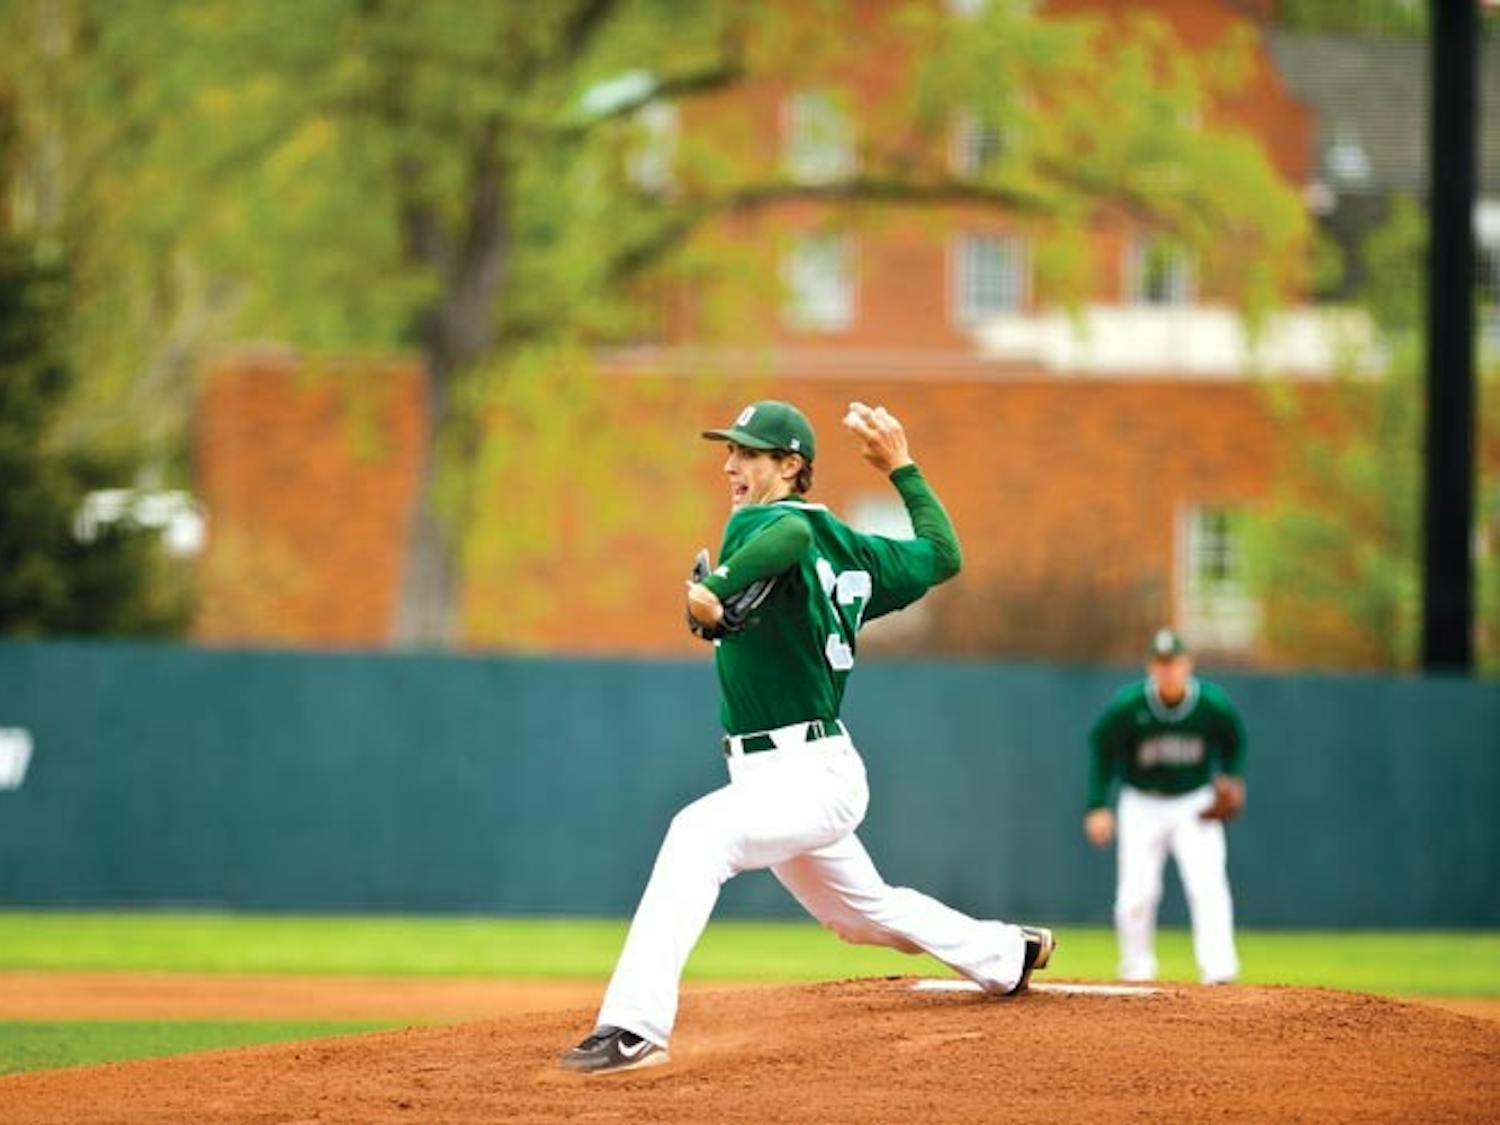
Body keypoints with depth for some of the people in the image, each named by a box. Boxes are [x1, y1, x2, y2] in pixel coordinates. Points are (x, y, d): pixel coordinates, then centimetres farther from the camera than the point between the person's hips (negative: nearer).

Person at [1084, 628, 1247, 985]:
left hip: (1195, 805, 0)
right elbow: (1101, 751, -4)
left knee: (1208, 885, -17)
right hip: (1143, 805, 0)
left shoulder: (1213, 704, -13)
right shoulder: (1127, 706, -16)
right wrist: (1097, 806, -9)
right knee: (1136, 894, -3)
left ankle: (1219, 969, -21)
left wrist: (1231, 780, -10)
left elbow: (1234, 742, 6)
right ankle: (1136, 970, 17)